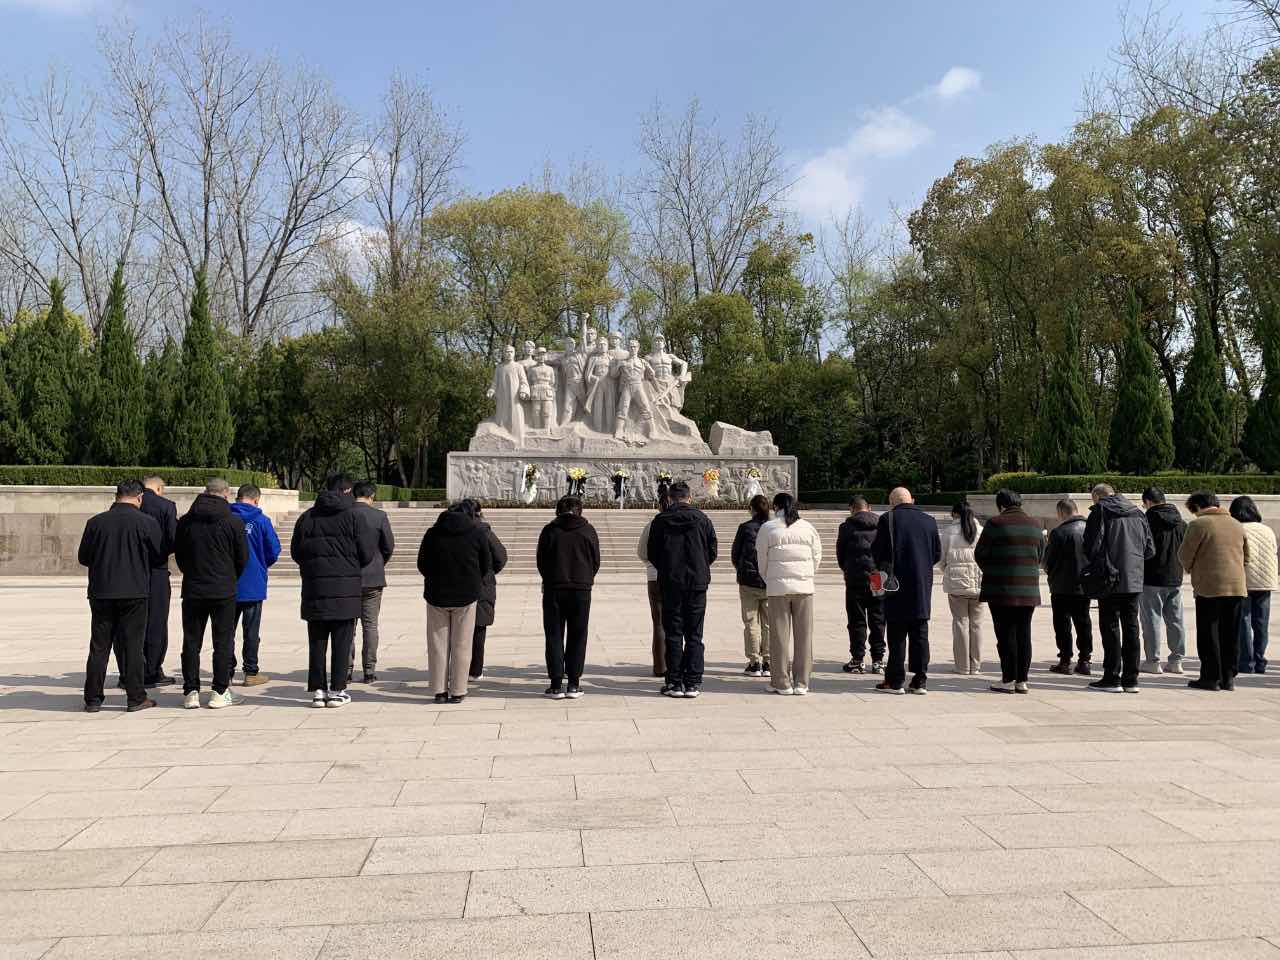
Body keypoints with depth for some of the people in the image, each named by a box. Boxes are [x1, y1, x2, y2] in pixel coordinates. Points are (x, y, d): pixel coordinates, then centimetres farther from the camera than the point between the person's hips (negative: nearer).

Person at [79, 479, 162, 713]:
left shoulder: (96, 522, -1)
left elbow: (83, 557, 6)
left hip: (101, 592, 2)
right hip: (135, 591, -2)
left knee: (99, 646, 10)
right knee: (133, 645, 4)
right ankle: (136, 698, 6)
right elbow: (159, 556, -2)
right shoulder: (147, 523, -8)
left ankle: (93, 699, 14)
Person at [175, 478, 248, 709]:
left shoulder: (185, 521, 3)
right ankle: (220, 692, 5)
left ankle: (191, 692, 11)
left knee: (191, 642, 10)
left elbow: (179, 554, 10)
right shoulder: (234, 522, -6)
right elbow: (242, 558, 0)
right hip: (224, 592, -3)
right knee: (223, 642, 4)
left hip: (192, 590, 3)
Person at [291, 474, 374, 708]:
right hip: (345, 590, -3)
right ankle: (337, 690, 5)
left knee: (317, 642, 11)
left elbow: (295, 552, 9)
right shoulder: (352, 518, -6)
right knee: (342, 642, 4)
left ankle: (317, 689, 13)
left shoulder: (306, 518, 4)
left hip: (314, 589, 3)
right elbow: (367, 555, -6)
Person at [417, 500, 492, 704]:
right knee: (461, 645, 6)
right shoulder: (477, 533, -4)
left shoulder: (432, 533, 0)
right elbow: (487, 565, 2)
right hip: (466, 596, -1)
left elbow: (421, 565, 4)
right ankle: (457, 691, 7)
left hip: (436, 595, 1)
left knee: (438, 644, 9)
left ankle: (439, 690, 11)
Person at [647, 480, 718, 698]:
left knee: (673, 635, 5)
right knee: (694, 635, 6)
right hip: (698, 582, 1)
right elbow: (713, 551, 4)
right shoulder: (702, 519, 0)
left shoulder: (660, 520, -2)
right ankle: (693, 683, 6)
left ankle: (674, 683, 6)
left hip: (670, 583, -1)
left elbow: (652, 554, 1)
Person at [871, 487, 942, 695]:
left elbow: (876, 551, -6)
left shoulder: (888, 519, -8)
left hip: (897, 586, -4)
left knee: (897, 636, 2)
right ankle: (920, 681, 11)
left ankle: (895, 681, 4)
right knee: (920, 635, 9)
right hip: (923, 588, 4)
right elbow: (937, 554, 9)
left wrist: (884, 568, 13)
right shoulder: (929, 521, 6)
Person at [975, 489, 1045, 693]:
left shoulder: (996, 523, -7)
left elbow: (980, 554, -3)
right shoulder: (1035, 526, 10)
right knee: (1024, 634, 8)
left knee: (1005, 634, 0)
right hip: (1029, 589, 5)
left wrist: (990, 572, 14)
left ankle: (1008, 680, 2)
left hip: (1001, 589, -5)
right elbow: (1040, 556, 16)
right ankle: (1022, 681, 11)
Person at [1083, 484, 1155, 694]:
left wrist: (1088, 571, 4)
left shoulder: (1100, 512, -5)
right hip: (1134, 581, 6)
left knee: (1110, 627, -1)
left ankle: (1112, 679, 1)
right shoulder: (1138, 513, 13)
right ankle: (1131, 679, 12)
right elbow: (1150, 550, 12)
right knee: (1131, 627, 10)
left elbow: (1092, 546, -11)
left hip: (1110, 581, -5)